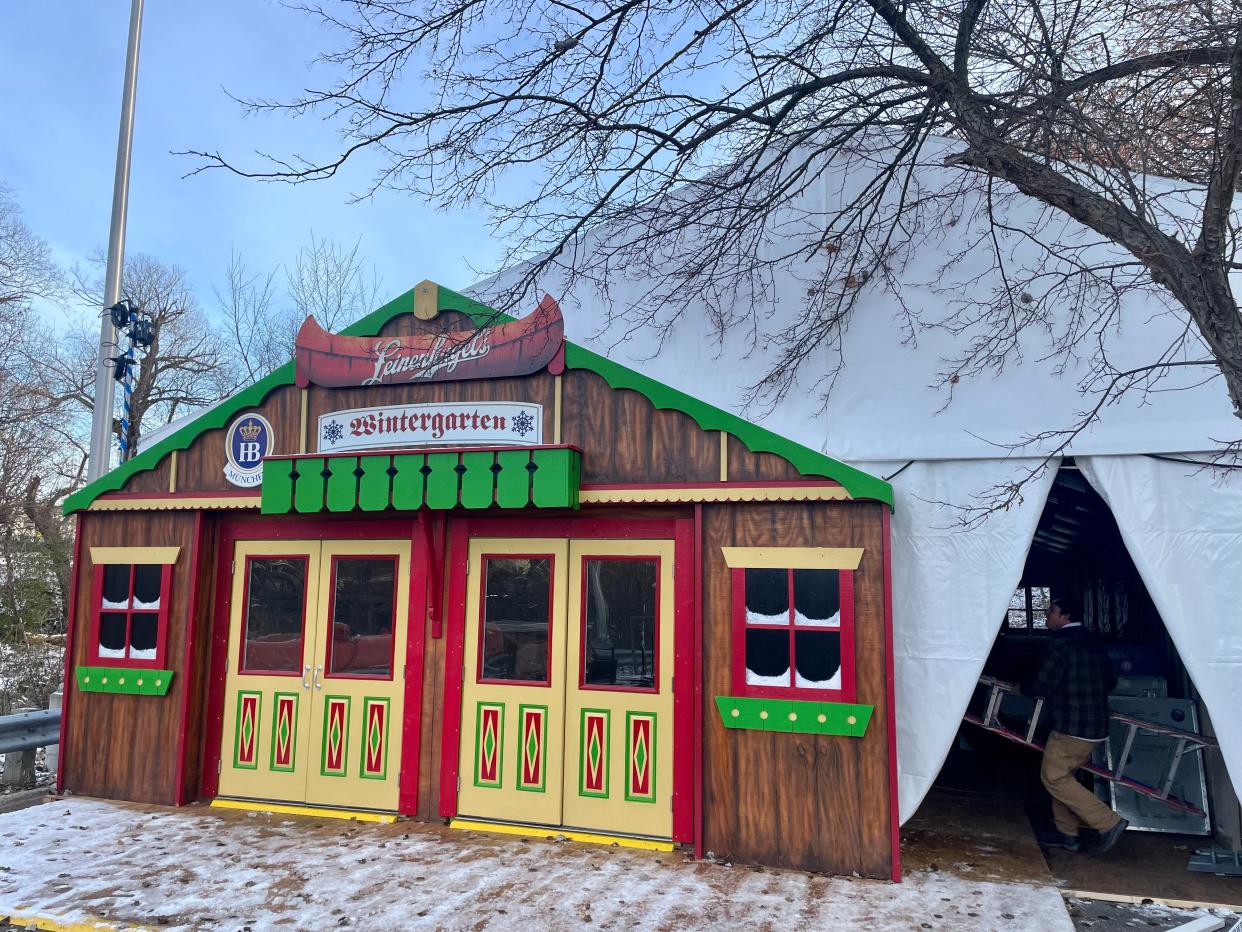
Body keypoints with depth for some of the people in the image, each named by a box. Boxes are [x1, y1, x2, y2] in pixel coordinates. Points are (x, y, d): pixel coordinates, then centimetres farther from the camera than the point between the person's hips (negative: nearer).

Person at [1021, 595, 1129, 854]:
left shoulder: (1062, 644, -16)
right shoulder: (1093, 644, 12)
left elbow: (1041, 684, -18)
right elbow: (1110, 681, 22)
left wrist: (1023, 687, 2)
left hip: (1071, 726, -9)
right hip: (1095, 725, 9)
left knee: (1053, 777, -2)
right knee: (1062, 774, 17)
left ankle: (1109, 823, -4)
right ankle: (1067, 834, 20)